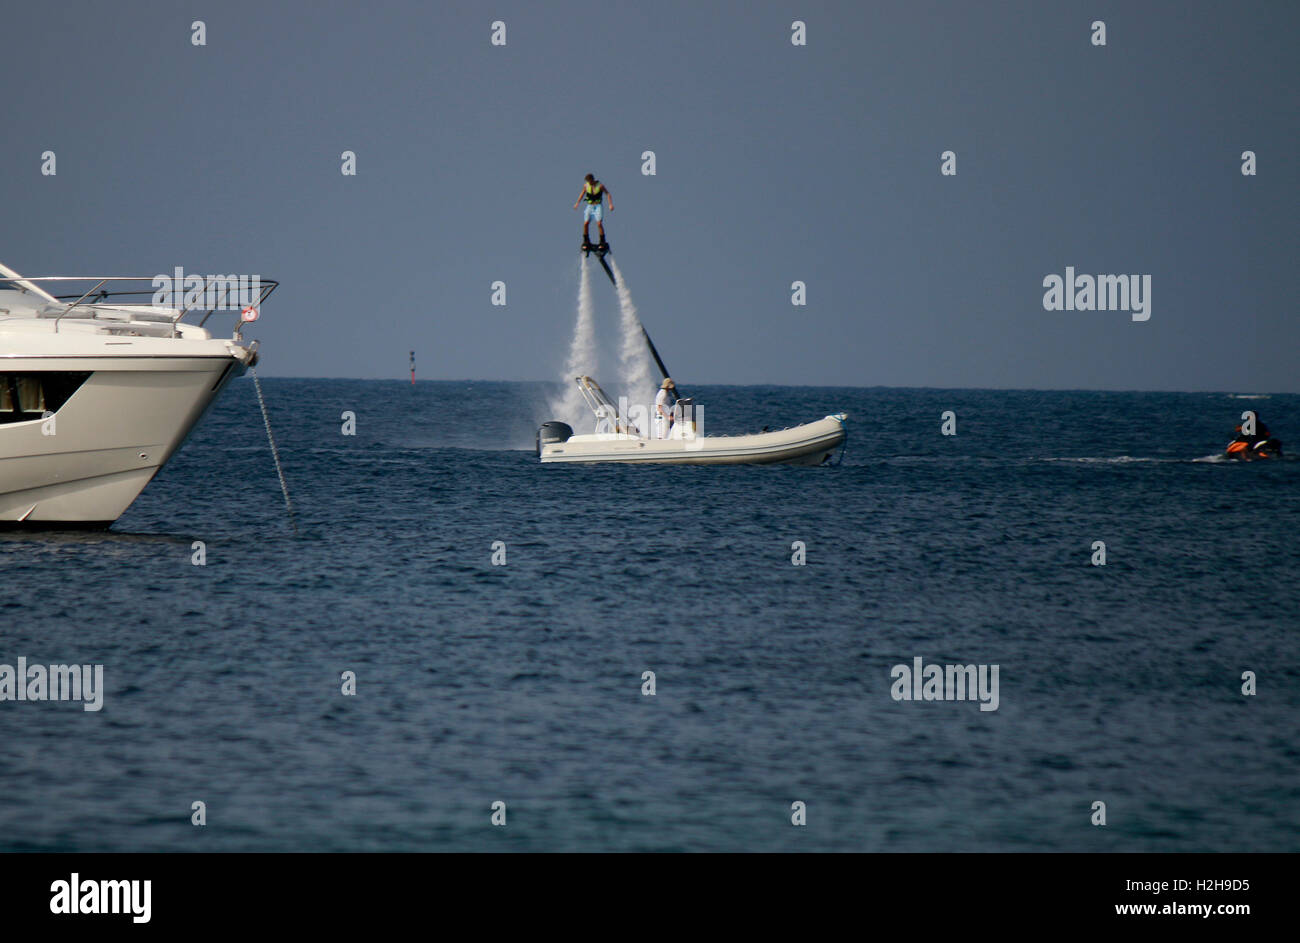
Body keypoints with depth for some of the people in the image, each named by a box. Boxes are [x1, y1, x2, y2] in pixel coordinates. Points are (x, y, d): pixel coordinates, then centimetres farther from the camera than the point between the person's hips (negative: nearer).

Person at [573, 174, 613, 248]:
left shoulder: (600, 185, -12)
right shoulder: (586, 185, -1)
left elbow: (608, 194, -10)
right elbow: (582, 194, 16)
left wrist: (611, 204, -21)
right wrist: (577, 203, 19)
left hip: (598, 206, -3)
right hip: (589, 206, 3)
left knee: (599, 224, -16)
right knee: (586, 224, -7)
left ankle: (602, 241, -5)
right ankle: (586, 241, 7)